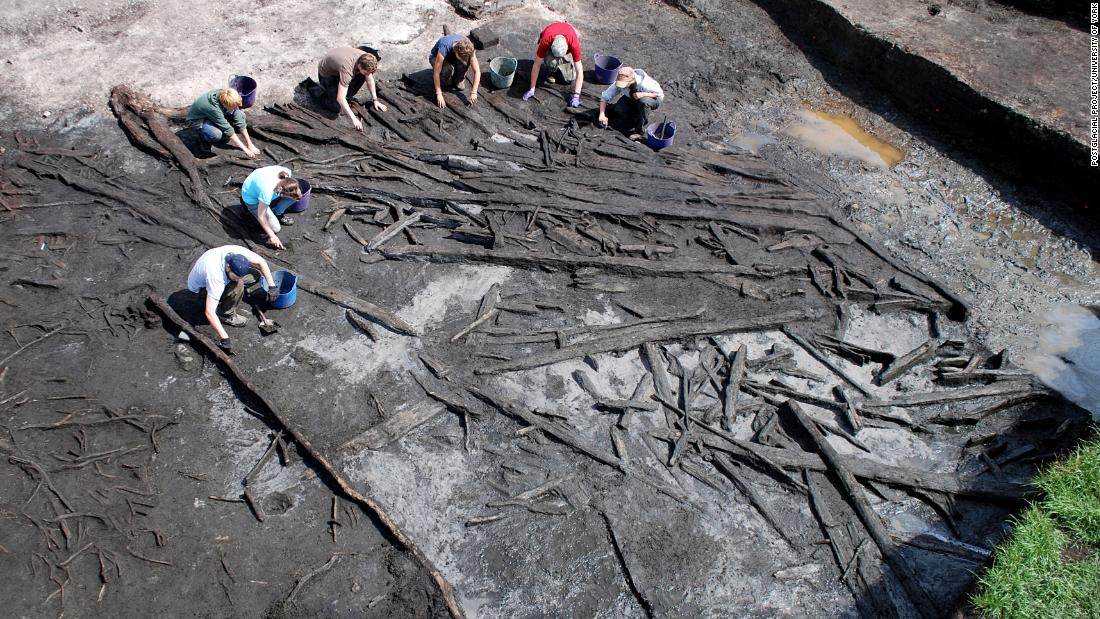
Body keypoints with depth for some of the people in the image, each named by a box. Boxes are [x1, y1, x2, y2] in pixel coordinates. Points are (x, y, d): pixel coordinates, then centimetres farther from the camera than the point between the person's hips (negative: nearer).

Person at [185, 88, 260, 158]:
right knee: (216, 134, -38)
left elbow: (240, 121, -18)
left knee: (240, 115, -17)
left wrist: (250, 144, -19)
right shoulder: (213, 108, -40)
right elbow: (228, 130, -35)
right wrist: (245, 149, -33)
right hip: (197, 120, -6)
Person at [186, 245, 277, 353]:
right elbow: (209, 312, -45)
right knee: (237, 286, -33)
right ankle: (226, 315, -10)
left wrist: (272, 286, -16)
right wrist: (224, 338, -46)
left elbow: (261, 262, -10)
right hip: (200, 287, -7)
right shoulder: (216, 276, -44)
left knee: (255, 275, -7)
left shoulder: (238, 252, -30)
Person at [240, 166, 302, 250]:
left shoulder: (287, 172, -29)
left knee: (296, 194, -17)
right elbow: (261, 216, -30)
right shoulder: (267, 191, -44)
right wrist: (272, 236, -23)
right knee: (275, 228, -10)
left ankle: (277, 213, 5)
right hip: (252, 198, -5)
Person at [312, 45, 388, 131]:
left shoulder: (365, 60, -23)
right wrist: (354, 119, -50)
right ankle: (316, 91, 9)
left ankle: (347, 96, 4)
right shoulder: (347, 70, -43)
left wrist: (375, 100, -6)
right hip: (326, 73, -6)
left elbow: (370, 80, -3)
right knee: (336, 107, -17)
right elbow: (340, 98, -46)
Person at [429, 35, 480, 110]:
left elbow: (477, 71, -27)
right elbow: (436, 73, -36)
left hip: (452, 58, 3)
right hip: (436, 57, -3)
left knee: (466, 63, -29)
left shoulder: (467, 48, -31)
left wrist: (473, 93, -32)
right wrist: (439, 94, -34)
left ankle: (458, 80, -1)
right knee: (448, 69, -37)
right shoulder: (444, 48, -42)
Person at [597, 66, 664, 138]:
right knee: (618, 109, -24)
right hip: (631, 99, 4)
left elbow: (660, 93, -25)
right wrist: (602, 115, -34)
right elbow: (605, 97, -21)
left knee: (643, 101, -39)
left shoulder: (644, 83, -39)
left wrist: (643, 94, -41)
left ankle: (639, 130, -20)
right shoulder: (618, 84, -29)